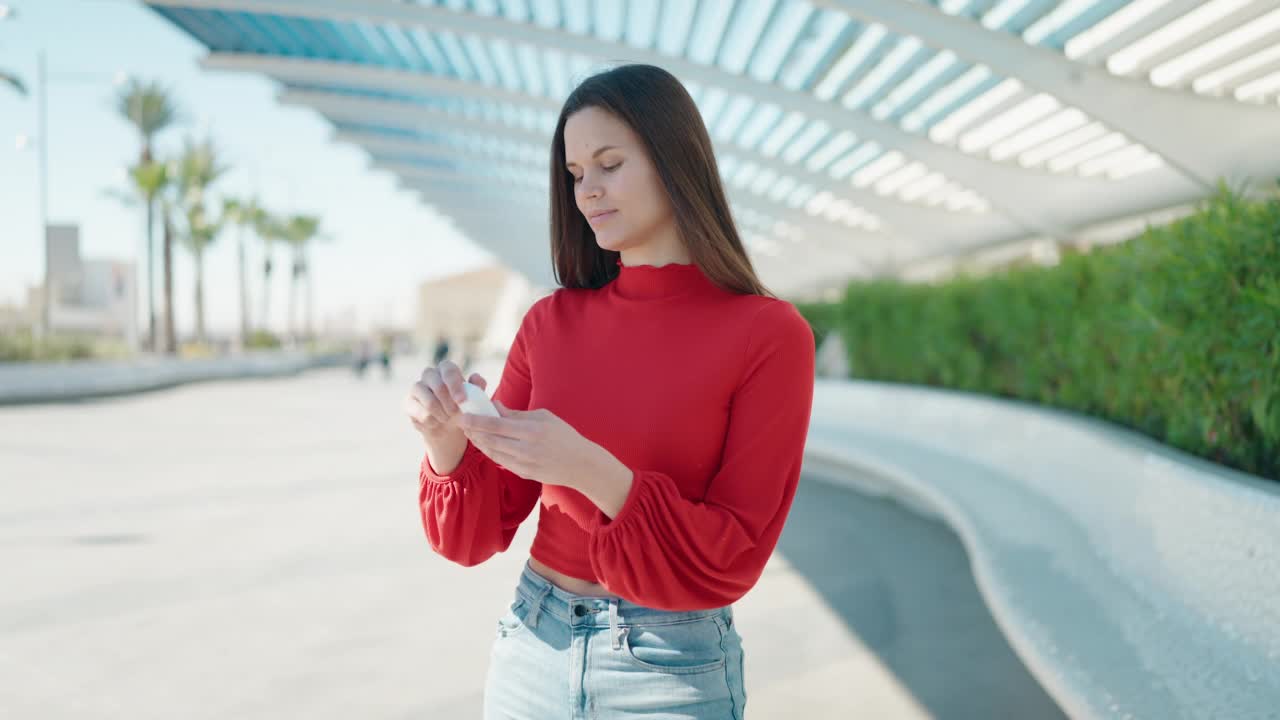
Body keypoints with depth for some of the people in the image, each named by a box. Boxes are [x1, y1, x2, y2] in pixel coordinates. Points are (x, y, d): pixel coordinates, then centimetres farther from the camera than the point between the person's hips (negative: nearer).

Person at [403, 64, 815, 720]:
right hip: (532, 646, 4)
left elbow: (733, 559, -13)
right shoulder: (550, 323, 0)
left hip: (674, 667, -3)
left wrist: (593, 470, -26)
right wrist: (448, 442, -19)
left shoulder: (768, 334, -11)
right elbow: (476, 537, 1)